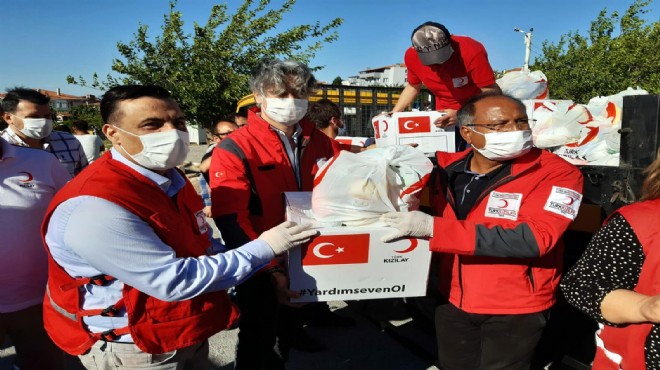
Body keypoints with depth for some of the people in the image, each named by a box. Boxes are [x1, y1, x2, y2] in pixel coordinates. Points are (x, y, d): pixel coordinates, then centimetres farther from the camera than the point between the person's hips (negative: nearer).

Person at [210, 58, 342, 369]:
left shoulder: (319, 141, 1)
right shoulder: (234, 150, -17)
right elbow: (232, 222, -23)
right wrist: (271, 271, -29)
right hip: (260, 270, -5)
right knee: (257, 344, 15)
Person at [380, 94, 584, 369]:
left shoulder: (557, 173, -16)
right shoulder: (447, 169, -4)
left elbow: (532, 238, -29)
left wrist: (433, 228, -33)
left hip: (515, 308, -4)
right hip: (451, 301, 5)